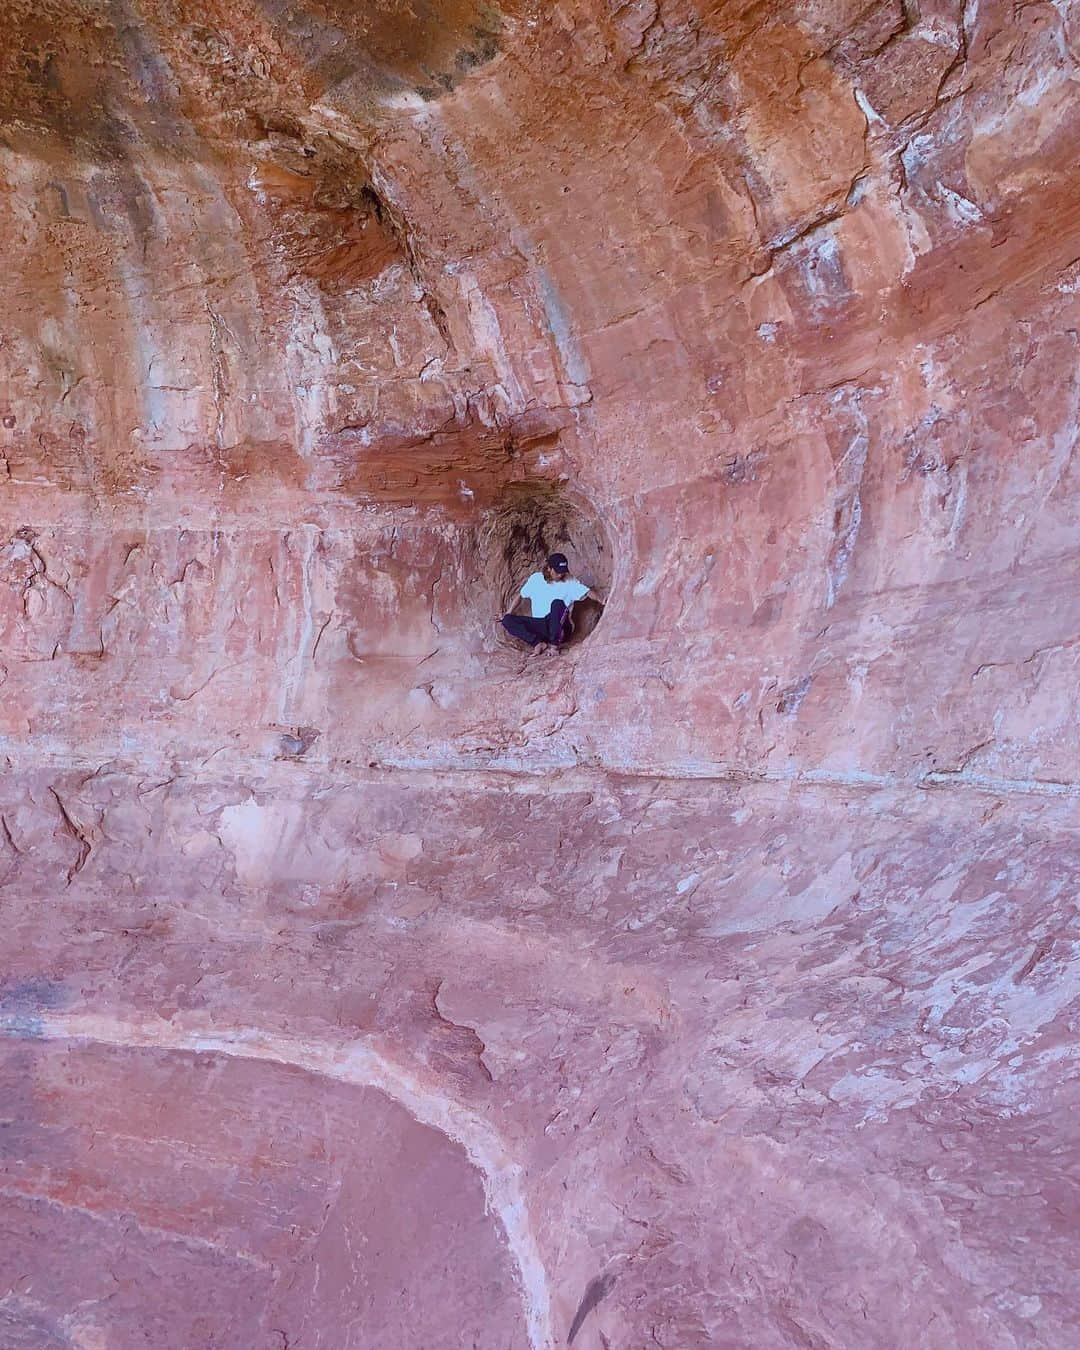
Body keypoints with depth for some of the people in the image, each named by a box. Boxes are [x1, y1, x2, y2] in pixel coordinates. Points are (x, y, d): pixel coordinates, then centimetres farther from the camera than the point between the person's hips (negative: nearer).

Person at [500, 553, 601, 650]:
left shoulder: (569, 582, 1)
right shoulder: (536, 578, 8)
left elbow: (588, 592, -8)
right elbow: (521, 596, 17)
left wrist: (602, 601, -25)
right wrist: (508, 613, 13)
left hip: (558, 625, -2)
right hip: (538, 624, 2)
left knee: (557, 603, -35)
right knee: (507, 620, -18)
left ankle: (554, 645, -30)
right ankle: (538, 642, -28)